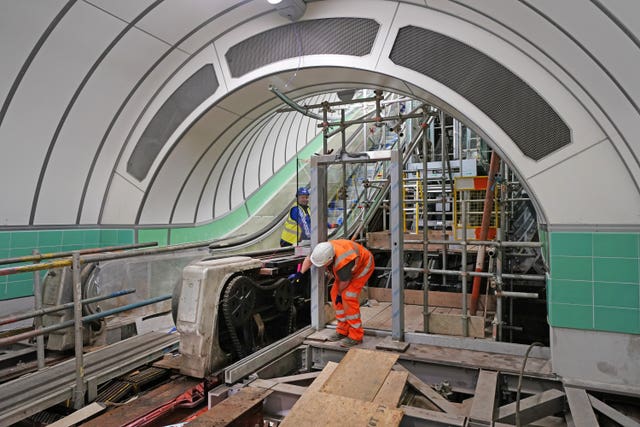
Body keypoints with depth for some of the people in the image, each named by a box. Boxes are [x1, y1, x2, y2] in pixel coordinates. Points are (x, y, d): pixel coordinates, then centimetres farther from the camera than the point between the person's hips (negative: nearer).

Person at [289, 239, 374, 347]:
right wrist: (299, 273, -4)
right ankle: (343, 331, 14)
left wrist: (340, 294, -5)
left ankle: (356, 336, -7)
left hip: (363, 266, -8)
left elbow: (344, 282, -23)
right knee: (335, 294, 2)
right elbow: (308, 259, 0)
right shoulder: (323, 250, -24)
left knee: (348, 297, -18)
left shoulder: (343, 262, -43)